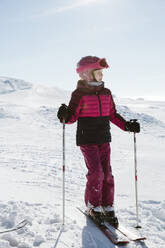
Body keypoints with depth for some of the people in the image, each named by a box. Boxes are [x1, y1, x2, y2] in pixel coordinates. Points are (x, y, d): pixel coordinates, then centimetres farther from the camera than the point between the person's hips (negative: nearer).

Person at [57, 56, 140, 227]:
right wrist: (65, 116, -29)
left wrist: (126, 126, 5)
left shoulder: (106, 93, 10)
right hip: (87, 140, -5)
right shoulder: (80, 94, -6)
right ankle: (93, 206, 12)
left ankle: (107, 208, 19)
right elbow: (73, 116, -7)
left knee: (107, 174, 5)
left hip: (104, 140, 5)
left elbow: (112, 115, 16)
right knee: (96, 172, -9)